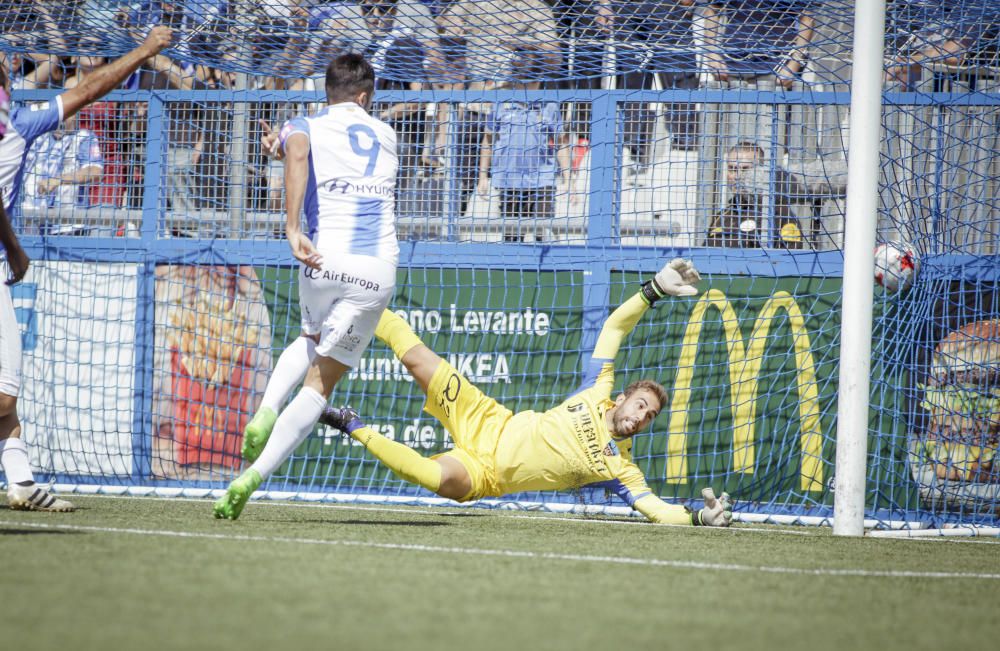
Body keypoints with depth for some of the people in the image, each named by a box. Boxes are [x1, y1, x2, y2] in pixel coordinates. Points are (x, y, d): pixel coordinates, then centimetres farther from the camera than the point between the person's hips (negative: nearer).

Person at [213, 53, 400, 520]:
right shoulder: (385, 136, 22)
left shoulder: (304, 127, 11)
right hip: (378, 268, 0)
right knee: (322, 381, 3)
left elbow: (298, 154, -14)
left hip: (325, 258, 0)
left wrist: (293, 229, -20)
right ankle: (254, 477, -11)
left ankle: (267, 408, 6)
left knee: (311, 340, 32)